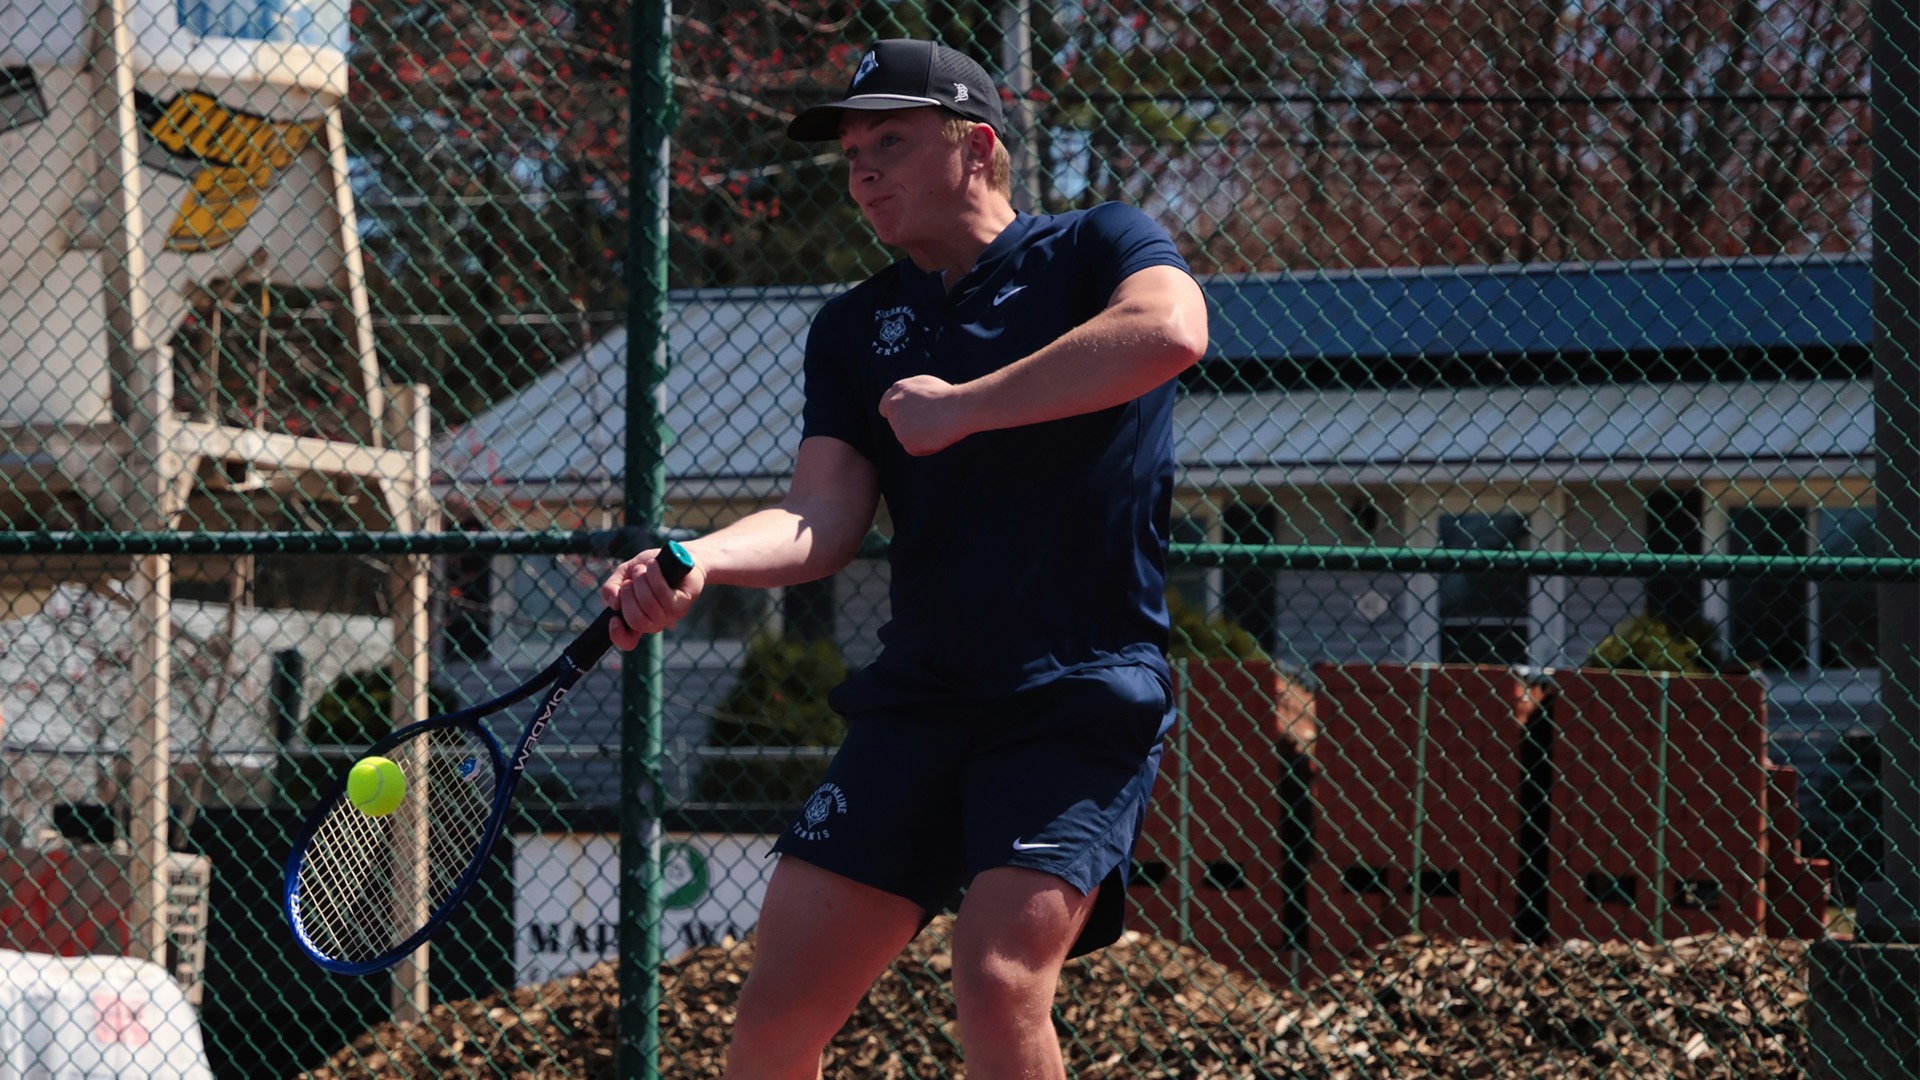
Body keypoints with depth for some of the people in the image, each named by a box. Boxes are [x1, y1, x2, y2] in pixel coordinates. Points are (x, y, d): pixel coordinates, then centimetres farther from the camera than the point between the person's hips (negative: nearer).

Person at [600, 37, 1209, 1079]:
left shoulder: (1095, 247, 1)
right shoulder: (854, 326, 16)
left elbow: (1171, 329, -23)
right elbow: (821, 523, 4)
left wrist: (962, 407, -16)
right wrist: (696, 562, -18)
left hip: (1083, 690, -5)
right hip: (918, 699, 5)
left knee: (999, 983, -24)